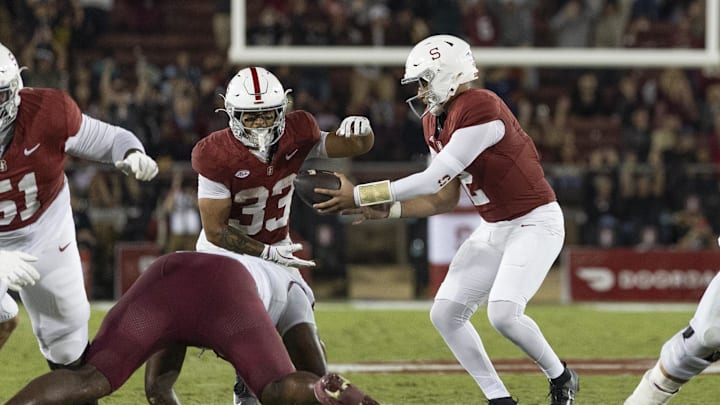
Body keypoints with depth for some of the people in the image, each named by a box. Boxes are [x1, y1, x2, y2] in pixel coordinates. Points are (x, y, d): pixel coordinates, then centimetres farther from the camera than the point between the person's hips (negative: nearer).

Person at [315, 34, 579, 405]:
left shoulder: (480, 110, -25)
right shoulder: (436, 121, 5)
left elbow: (434, 180, -25)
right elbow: (444, 200, 11)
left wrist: (359, 196, -22)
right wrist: (386, 210, -1)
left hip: (534, 223, -9)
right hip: (494, 228, 9)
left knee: (503, 313, -24)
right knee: (445, 315, 1)